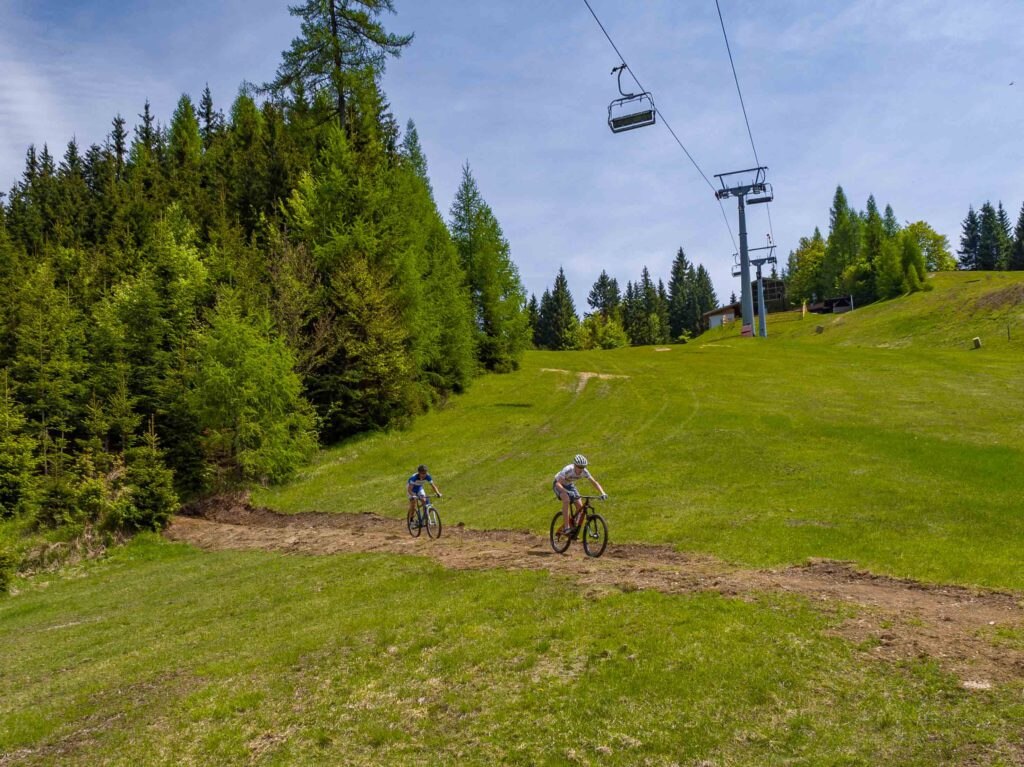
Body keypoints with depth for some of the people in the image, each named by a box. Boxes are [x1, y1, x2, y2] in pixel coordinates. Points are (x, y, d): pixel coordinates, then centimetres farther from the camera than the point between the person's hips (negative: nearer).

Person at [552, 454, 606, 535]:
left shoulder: (584, 472, -23)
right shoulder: (567, 470, -37)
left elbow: (594, 482, -20)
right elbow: (558, 483, -44)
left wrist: (603, 493, -34)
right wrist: (567, 492, -59)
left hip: (569, 485, 5)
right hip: (559, 485, -5)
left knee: (580, 506, -10)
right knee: (566, 500, -34)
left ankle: (573, 526, 10)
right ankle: (566, 528, -31)